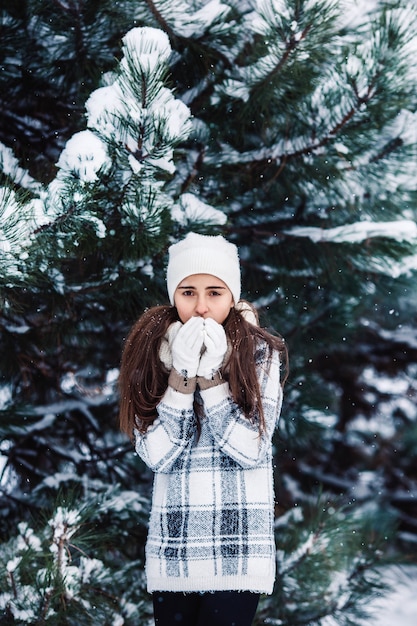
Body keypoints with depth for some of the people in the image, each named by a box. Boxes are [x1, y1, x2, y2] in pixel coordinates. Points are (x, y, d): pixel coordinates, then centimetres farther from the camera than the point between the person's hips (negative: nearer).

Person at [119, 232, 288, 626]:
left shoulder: (261, 354, -3)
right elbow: (157, 456, -8)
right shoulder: (150, 353, 1)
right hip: (172, 548, 2)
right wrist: (182, 375, -16)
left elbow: (250, 451, -12)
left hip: (238, 548, -2)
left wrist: (211, 375, -17)